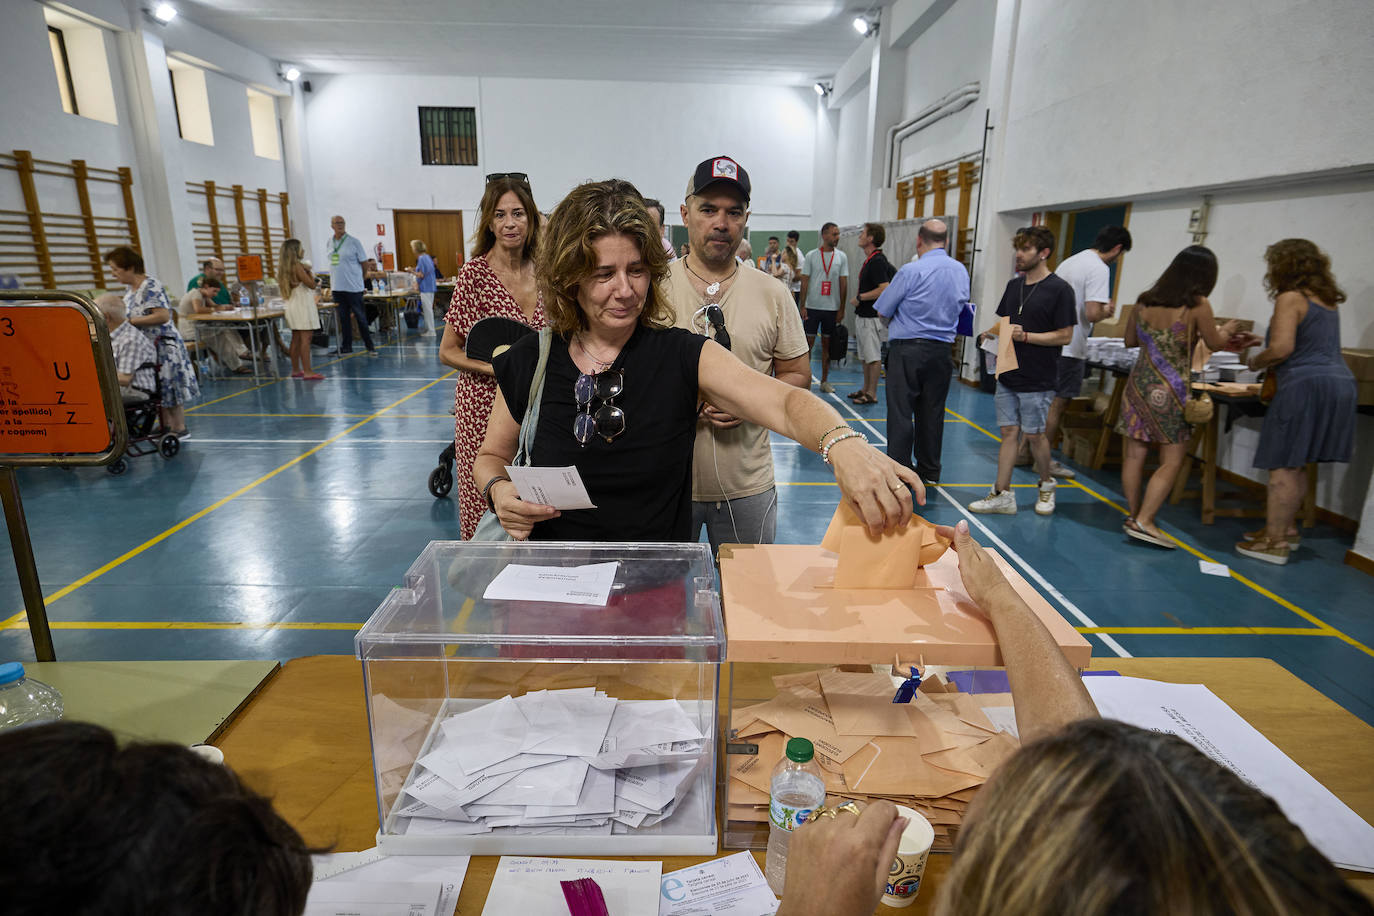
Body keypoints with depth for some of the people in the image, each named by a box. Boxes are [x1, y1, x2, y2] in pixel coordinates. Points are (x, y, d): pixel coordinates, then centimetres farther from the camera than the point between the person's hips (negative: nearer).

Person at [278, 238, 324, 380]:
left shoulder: (286, 267, 12)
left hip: (292, 304, 9)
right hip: (302, 305, -9)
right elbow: (311, 284, -15)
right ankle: (307, 372, -14)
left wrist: (315, 283, 20)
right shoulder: (298, 266, -15)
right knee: (306, 338, -11)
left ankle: (296, 370, 19)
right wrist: (308, 271, -3)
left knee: (296, 338, 13)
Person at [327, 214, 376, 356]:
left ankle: (370, 346, 7)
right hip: (337, 288, 5)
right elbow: (332, 264, 19)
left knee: (360, 317, -1)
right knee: (343, 318, 10)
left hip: (353, 287, -5)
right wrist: (331, 285, 17)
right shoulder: (329, 243, 11)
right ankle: (346, 347, 18)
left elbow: (365, 263, -2)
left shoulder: (354, 242, -5)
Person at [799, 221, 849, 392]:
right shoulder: (811, 256, 1)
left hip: (832, 308, 2)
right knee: (808, 342, -1)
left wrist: (842, 309, 1)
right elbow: (804, 282, 1)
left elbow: (844, 284, 5)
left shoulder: (841, 257, 5)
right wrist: (802, 306, -5)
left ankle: (824, 381, 13)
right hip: (812, 306, -2)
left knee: (827, 344, 6)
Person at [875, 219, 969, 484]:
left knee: (901, 411, 1)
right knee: (932, 412, 13)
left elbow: (882, 311, -7)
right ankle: (930, 470, 23)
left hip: (907, 348, -5)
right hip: (941, 350, 6)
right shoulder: (961, 271, 5)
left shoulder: (911, 271, -13)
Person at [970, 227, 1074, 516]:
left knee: (1034, 435, 4)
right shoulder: (1014, 285, 11)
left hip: (1038, 380, -6)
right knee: (1009, 432, 6)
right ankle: (1002, 495, 10)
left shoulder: (1059, 289, -9)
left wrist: (1024, 336, -20)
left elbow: (1064, 336, -11)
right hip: (1008, 375, 6)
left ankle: (1046, 484, 28)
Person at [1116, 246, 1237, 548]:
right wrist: (1227, 330, 27)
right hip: (1171, 389, -5)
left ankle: (1134, 516, 18)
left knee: (1134, 455, 8)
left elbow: (1130, 340, 17)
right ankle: (1144, 521, -2)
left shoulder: (1144, 301, 6)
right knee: (1171, 462, 3)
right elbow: (1215, 343, 7)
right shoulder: (1198, 306, -7)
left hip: (1139, 383, 5)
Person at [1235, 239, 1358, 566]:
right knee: (1294, 465, 17)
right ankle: (1287, 527, 26)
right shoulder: (1327, 299, 19)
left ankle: (1274, 542, -1)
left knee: (1283, 465, -4)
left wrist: (1256, 361, 0)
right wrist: (1263, 341, 31)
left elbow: (1282, 349, -18)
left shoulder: (1291, 298, -8)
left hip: (1307, 385, -9)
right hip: (1340, 382, 9)